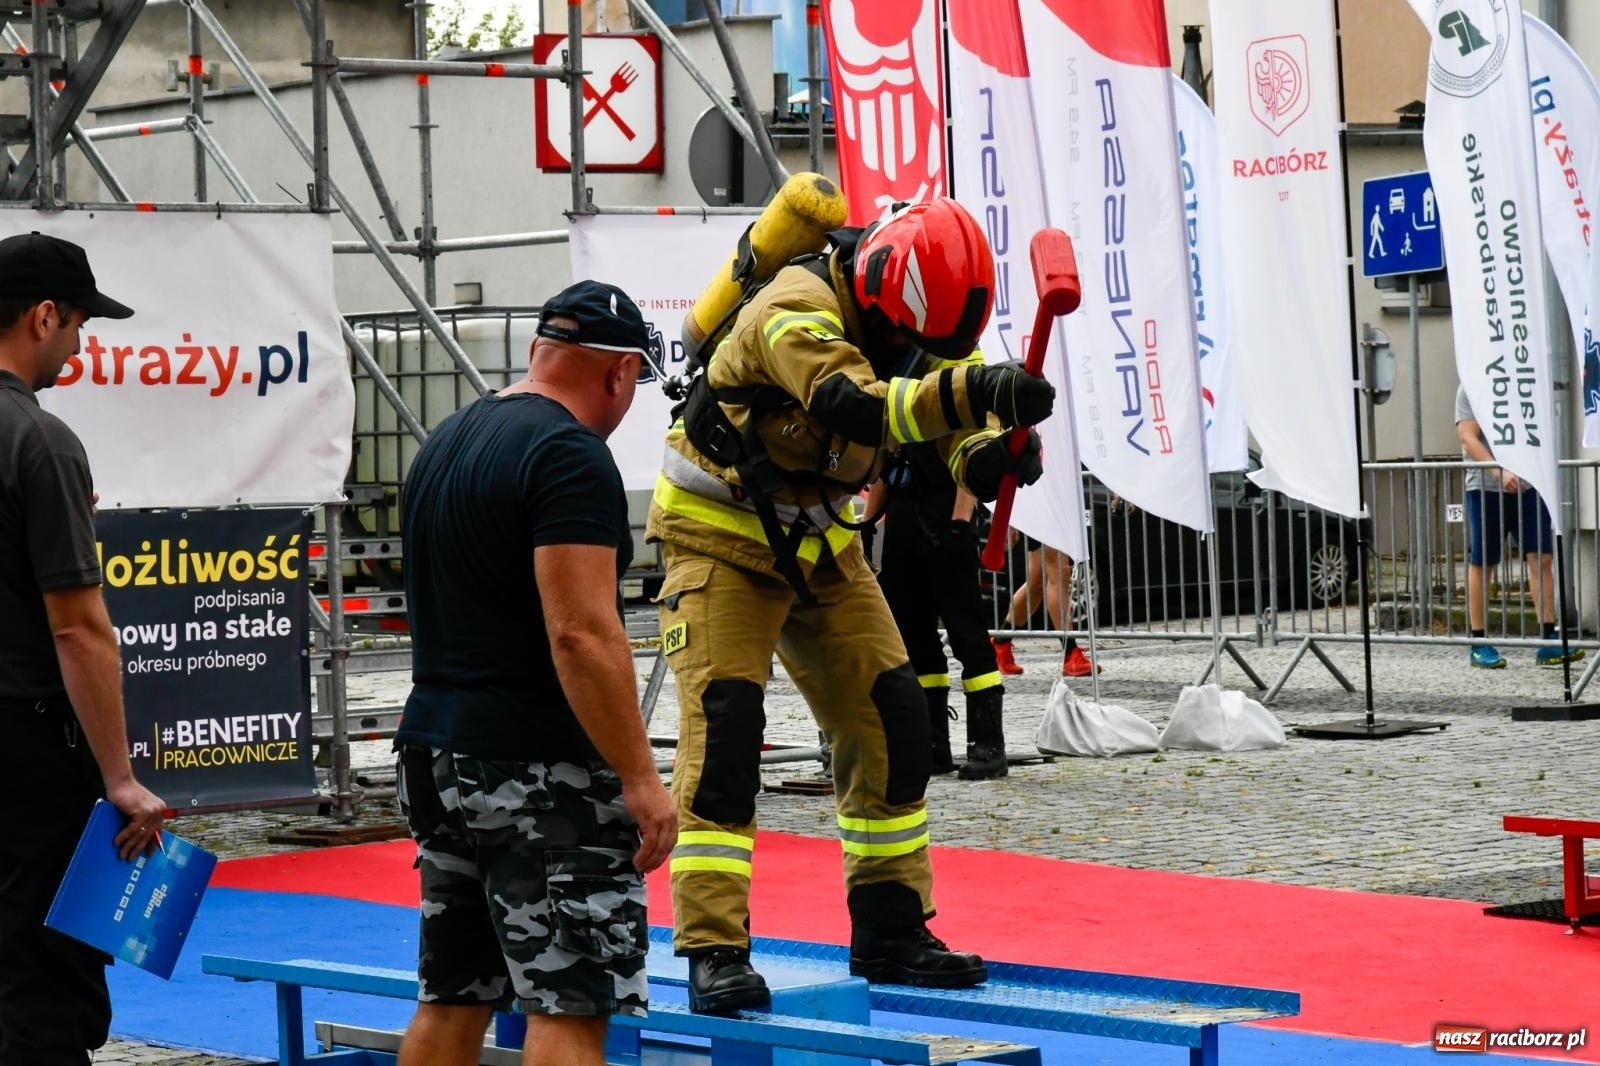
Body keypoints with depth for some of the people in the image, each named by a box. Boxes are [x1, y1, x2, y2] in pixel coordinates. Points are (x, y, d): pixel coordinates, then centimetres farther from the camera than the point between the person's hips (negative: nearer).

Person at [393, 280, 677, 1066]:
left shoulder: (447, 441, 15)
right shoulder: (570, 455, -15)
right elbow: (579, 632, -22)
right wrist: (640, 777, -20)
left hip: (436, 751, 9)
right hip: (537, 768, -9)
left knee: (451, 1001, 13)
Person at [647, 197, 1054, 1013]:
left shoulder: (907, 319, -5)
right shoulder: (798, 310, -29)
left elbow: (955, 437, -9)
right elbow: (856, 405, -47)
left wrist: (994, 454, -33)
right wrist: (975, 389, -59)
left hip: (817, 541, 7)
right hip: (722, 538, -7)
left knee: (891, 718, 3)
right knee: (722, 728, -17)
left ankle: (889, 932, 15)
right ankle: (713, 952, -15)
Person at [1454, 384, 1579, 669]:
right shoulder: (1470, 389, -4)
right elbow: (1468, 440, -12)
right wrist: (1499, 472, -25)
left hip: (1527, 486, 5)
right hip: (1485, 488, -5)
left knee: (1541, 558, -3)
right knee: (1480, 564, 3)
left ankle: (1548, 640, -2)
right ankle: (1478, 645, 12)